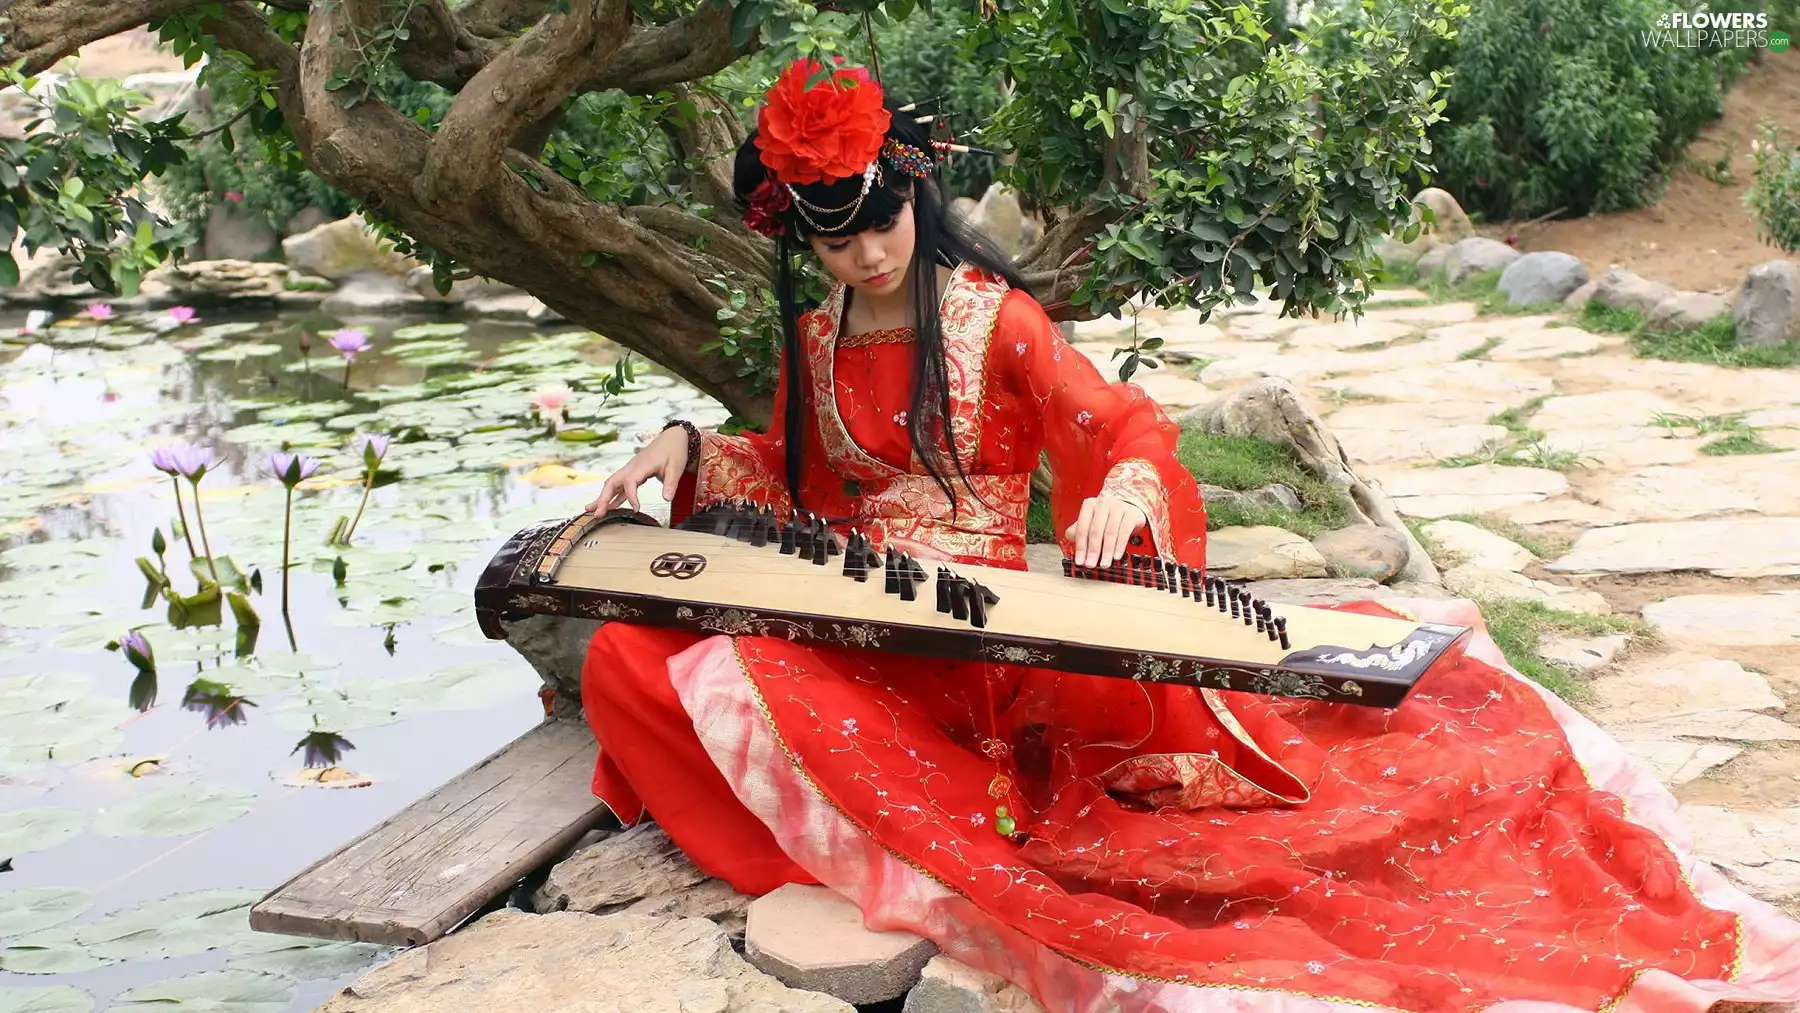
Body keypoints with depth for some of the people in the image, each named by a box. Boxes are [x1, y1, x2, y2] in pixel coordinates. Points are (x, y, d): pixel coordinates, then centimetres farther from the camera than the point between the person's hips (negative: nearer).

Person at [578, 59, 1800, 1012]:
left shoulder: (991, 317, -2)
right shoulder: (813, 342, 12)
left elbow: (1123, 427, -8)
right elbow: (787, 484, 22)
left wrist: (1126, 486, -32)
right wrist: (689, 447, 4)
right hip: (847, 642, 5)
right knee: (631, 659, -19)